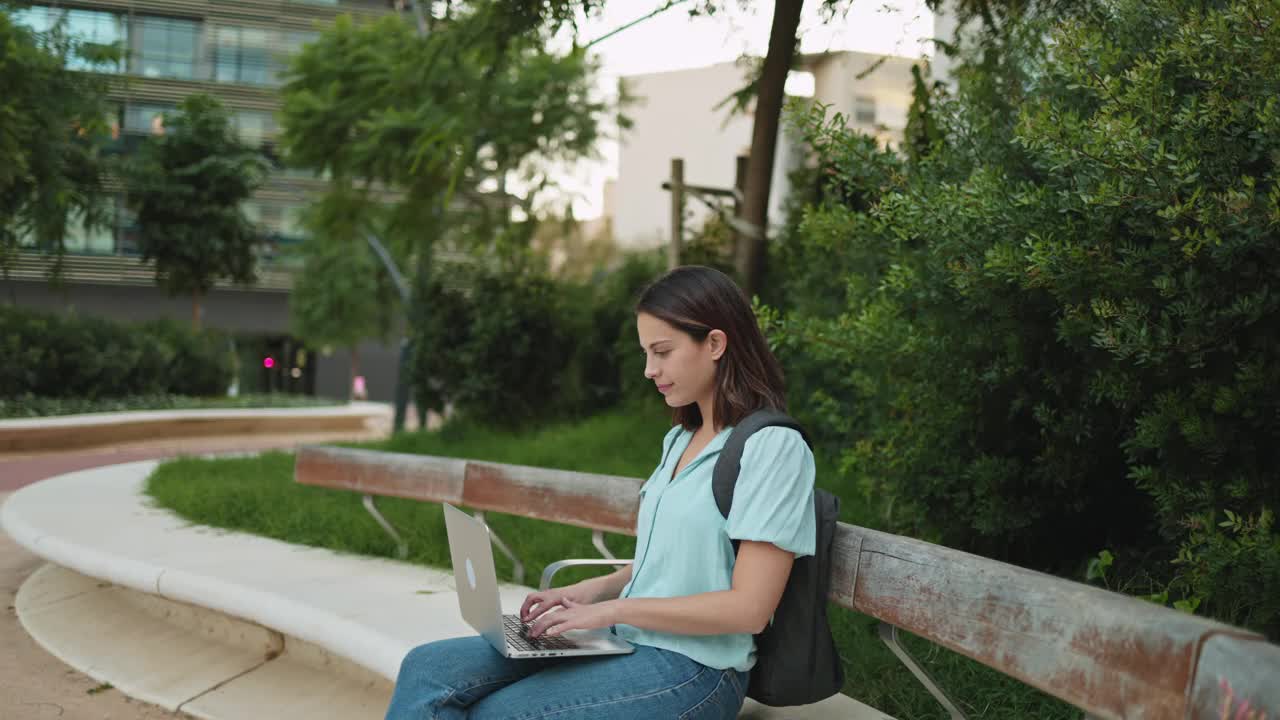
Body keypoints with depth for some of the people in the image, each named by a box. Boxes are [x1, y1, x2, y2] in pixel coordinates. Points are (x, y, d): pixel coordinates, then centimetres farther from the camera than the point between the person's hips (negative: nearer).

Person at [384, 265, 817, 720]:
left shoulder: (773, 447, -12)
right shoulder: (680, 440, 15)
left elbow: (748, 608, -17)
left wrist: (613, 609, -14)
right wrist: (592, 591, 5)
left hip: (691, 666, -8)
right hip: (624, 640, 8)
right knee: (429, 670, -9)